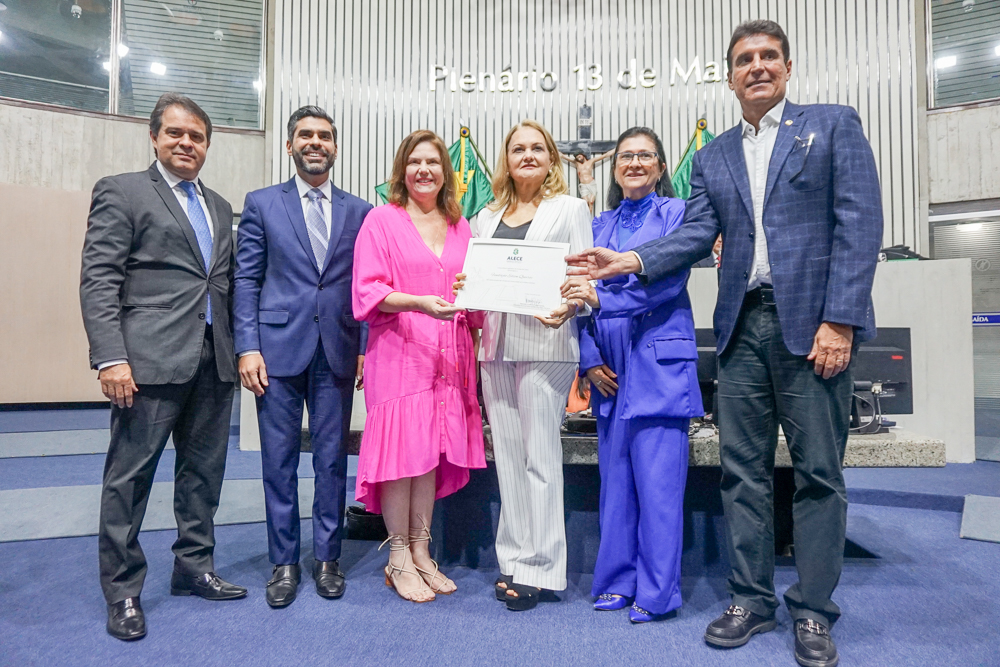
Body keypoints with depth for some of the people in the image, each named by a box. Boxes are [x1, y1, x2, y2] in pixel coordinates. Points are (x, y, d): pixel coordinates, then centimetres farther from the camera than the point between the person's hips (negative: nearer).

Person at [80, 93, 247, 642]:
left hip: (213, 361, 6)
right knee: (130, 475, 3)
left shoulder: (219, 207, 19)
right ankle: (122, 591, 17)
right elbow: (98, 281, -7)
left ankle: (194, 568, 28)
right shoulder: (120, 192, 2)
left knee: (203, 470, 13)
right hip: (150, 360, -6)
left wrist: (240, 348, 10)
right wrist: (110, 357, -16)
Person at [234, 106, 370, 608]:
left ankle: (327, 558, 22)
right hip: (278, 348, -1)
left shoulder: (359, 212, 10)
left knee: (332, 459, 7)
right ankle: (283, 563, 21)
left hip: (338, 352, 1)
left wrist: (367, 349, 0)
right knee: (279, 460, 6)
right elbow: (246, 280, 3)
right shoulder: (261, 204, 7)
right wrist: (248, 347, -6)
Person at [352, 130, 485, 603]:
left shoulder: (459, 226, 17)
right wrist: (420, 302, -21)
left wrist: (472, 314, -1)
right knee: (402, 450, -3)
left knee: (434, 451, 8)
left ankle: (421, 553, 21)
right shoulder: (382, 220, 2)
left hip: (448, 356, 5)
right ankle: (399, 559, 13)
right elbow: (368, 290, -8)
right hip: (398, 353, -4)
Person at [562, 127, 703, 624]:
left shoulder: (675, 213, 3)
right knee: (614, 478, 9)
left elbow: (668, 282, -11)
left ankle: (656, 592, 9)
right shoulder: (601, 224, 17)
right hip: (610, 370, 5)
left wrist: (602, 297, -21)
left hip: (658, 363, -4)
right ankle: (617, 581, 22)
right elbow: (582, 292, 12)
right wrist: (589, 360, 1)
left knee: (657, 481, -3)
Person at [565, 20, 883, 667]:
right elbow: (697, 234, 6)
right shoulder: (714, 155, 17)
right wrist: (632, 260, -12)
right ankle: (752, 599, 21)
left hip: (813, 322, -3)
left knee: (818, 471, 2)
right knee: (744, 469, 7)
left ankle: (814, 612, 17)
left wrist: (839, 320, -12)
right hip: (743, 326, 4)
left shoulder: (834, 124, 7)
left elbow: (859, 223, -3)